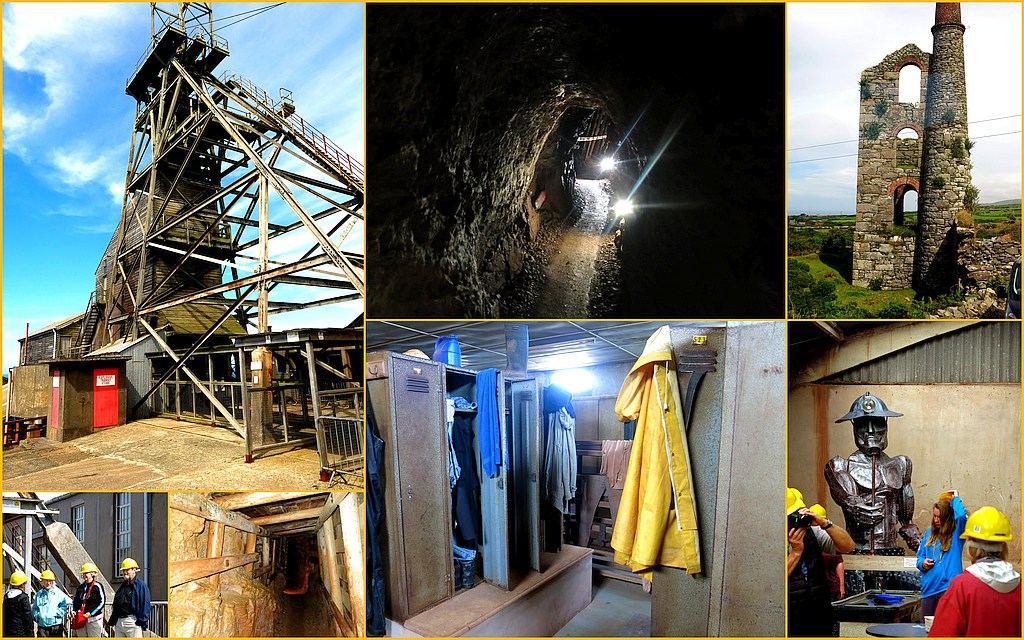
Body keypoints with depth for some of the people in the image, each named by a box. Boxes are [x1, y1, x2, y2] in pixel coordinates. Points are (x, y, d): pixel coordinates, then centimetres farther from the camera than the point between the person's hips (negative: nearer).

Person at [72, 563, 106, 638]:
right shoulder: (80, 587, 13)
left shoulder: (97, 586, -6)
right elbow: (75, 601, 20)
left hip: (94, 618, -6)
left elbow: (102, 602, -10)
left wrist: (91, 613, -17)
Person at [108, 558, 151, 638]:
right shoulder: (122, 586, 19)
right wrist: (112, 621, 15)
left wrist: (142, 622, -15)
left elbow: (145, 605, -9)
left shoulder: (141, 586, -5)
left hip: (133, 622, -7)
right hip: (119, 622, 8)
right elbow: (115, 606, 23)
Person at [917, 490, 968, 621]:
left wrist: (955, 498, -9)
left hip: (948, 587, -5)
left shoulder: (956, 533, -3)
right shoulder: (930, 533, 13)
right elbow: (920, 555, 19)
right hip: (928, 588, 5)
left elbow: (961, 515, -25)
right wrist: (922, 563, -3)